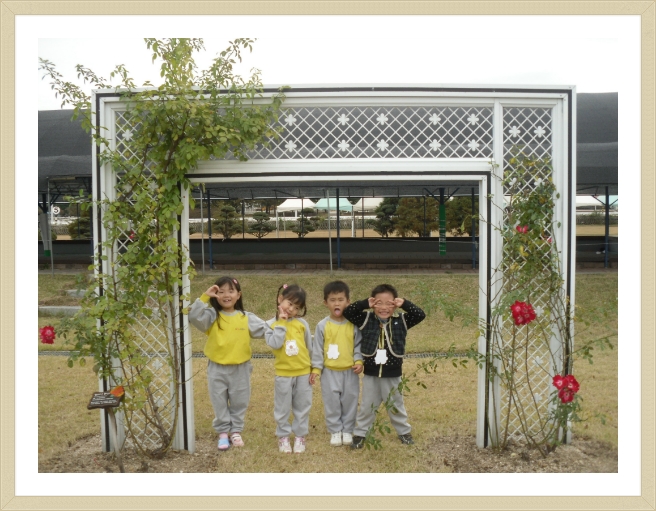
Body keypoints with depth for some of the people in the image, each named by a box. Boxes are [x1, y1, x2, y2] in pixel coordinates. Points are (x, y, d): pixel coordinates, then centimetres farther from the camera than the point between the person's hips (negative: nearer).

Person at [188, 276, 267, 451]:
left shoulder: (247, 318, -3)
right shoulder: (212, 316, -8)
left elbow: (266, 330, -3)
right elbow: (194, 316, -23)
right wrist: (204, 297, -28)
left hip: (240, 368, 1)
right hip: (217, 368, -1)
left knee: (239, 403, 14)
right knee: (220, 403, 11)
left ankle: (236, 431, 31)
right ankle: (223, 433, 27)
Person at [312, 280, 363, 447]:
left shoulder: (353, 324, -5)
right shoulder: (322, 325, -7)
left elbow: (359, 345, 1)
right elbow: (317, 349, -3)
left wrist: (359, 361, -11)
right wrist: (316, 368, -6)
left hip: (350, 371, 1)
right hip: (330, 371, 0)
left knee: (350, 401, 11)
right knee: (332, 402, 8)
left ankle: (347, 430, 27)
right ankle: (335, 431, 25)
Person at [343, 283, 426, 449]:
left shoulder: (401, 320, -6)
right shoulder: (366, 319, -7)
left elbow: (420, 315, -13)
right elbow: (347, 312, -13)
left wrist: (405, 304, -21)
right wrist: (365, 304, -20)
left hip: (393, 375, 1)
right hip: (371, 374, 0)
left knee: (396, 406, 19)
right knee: (367, 407, 14)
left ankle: (404, 431, 39)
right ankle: (359, 433, 28)